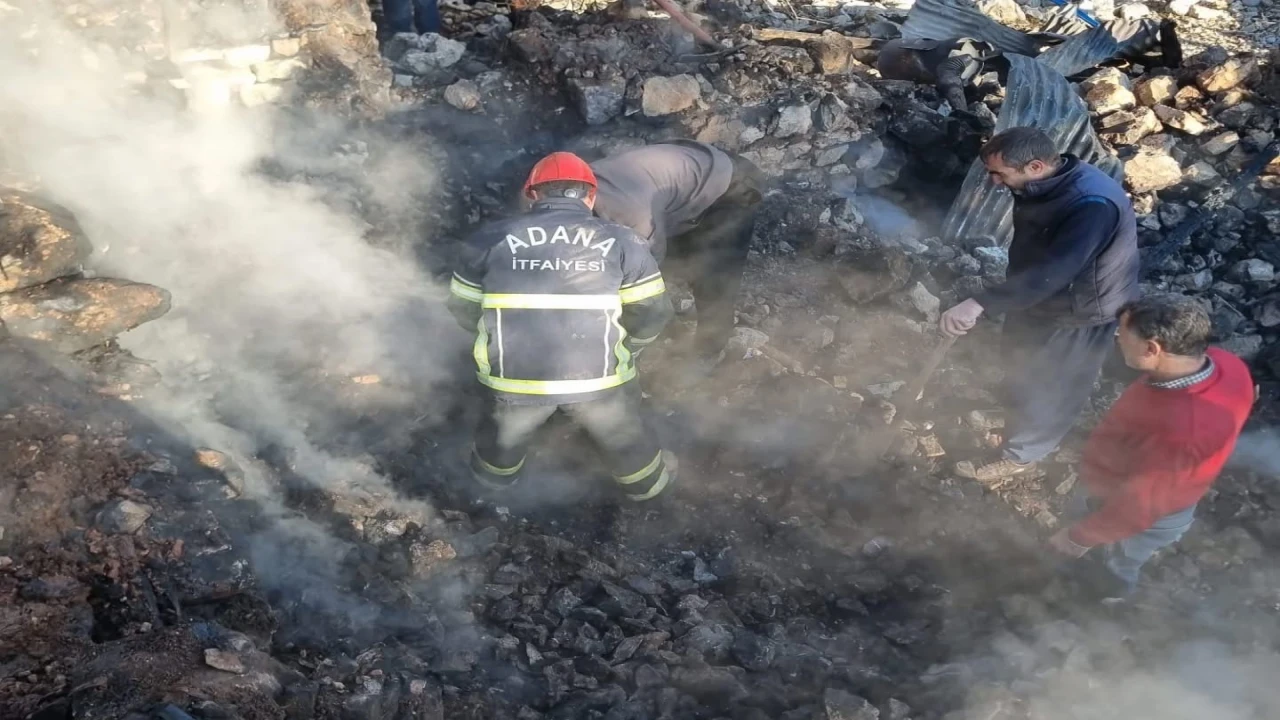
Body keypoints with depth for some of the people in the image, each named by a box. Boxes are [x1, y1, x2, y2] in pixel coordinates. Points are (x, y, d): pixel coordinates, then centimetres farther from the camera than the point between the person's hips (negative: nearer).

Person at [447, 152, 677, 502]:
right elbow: (651, 314, 4)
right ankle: (646, 480, 52)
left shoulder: (491, 238, 3)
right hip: (598, 375, 0)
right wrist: (622, 348, 23)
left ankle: (494, 471, 59)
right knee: (622, 431, 29)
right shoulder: (621, 241, 2)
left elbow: (464, 309, 11)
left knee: (507, 429, 32)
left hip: (513, 373, 1)